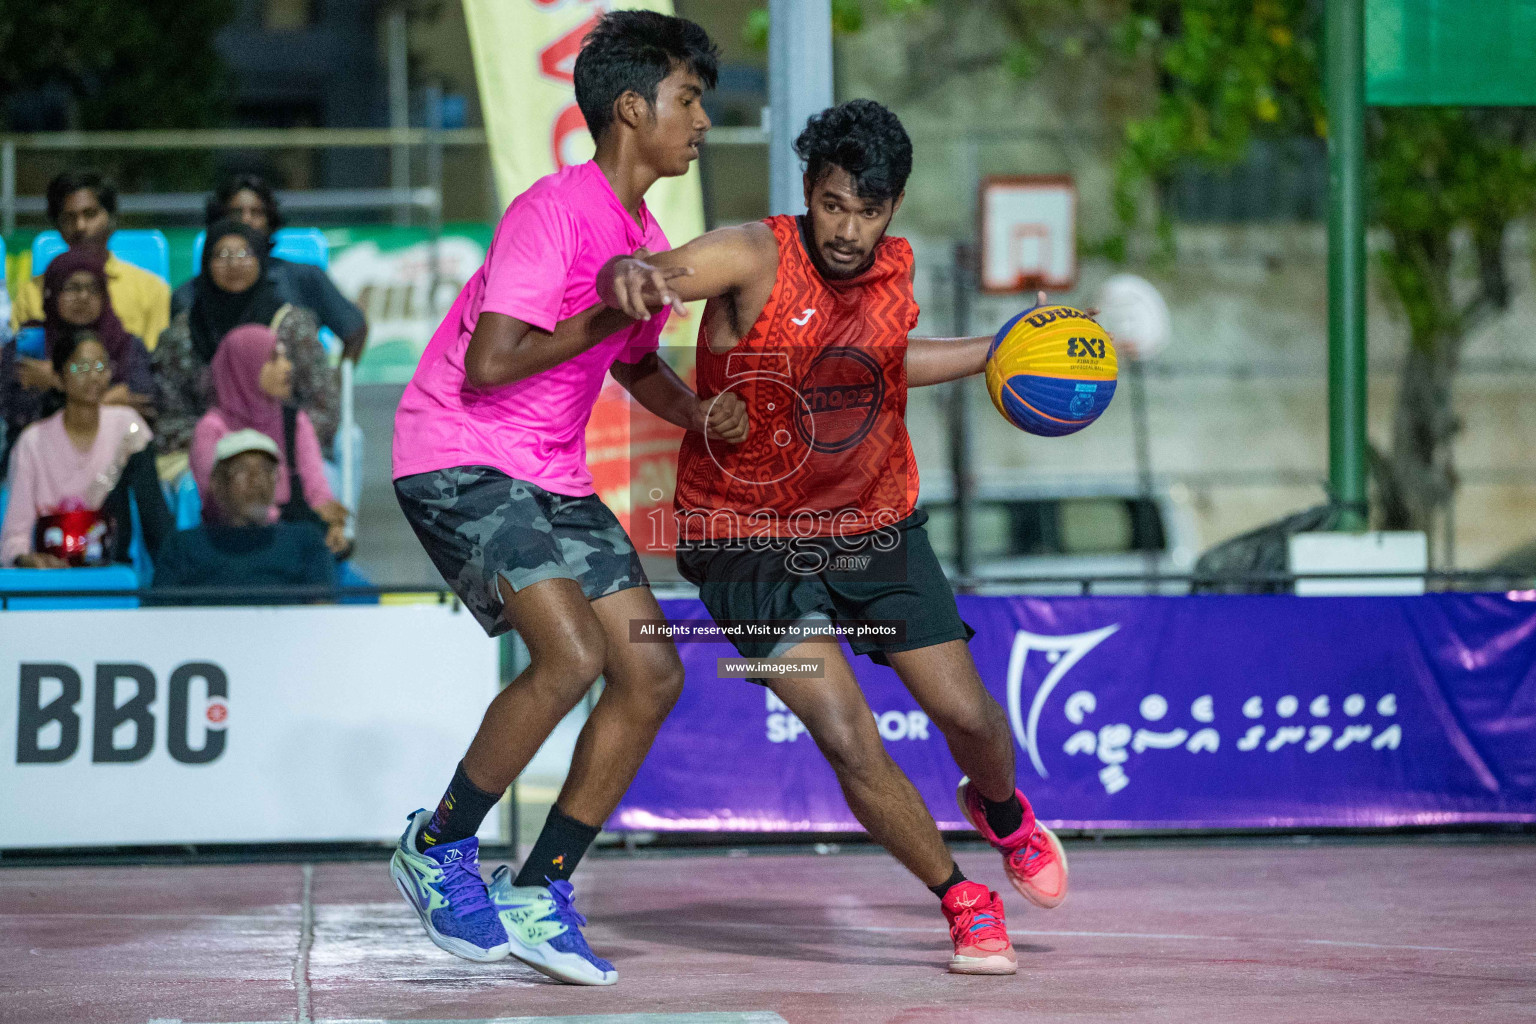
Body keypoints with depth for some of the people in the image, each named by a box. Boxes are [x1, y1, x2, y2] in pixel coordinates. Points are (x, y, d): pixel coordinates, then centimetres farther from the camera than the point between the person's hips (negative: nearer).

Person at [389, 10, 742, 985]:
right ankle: (439, 845, -4)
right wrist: (608, 314, -18)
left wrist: (697, 411, 9)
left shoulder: (647, 241, 12)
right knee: (571, 654, -25)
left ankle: (539, 894, 7)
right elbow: (488, 366, -24)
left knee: (653, 675, -2)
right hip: (459, 463, -9)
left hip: (556, 481, 9)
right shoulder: (556, 210, -17)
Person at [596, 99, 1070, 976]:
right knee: (849, 740, -15)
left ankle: (1002, 809, 43)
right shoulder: (757, 257, -21)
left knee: (966, 713, 5)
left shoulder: (894, 268, -3)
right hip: (755, 542, -4)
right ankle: (966, 904, 7)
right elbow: (644, 278, -37)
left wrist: (995, 353, 20)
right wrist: (631, 273, -60)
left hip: (876, 525, 4)